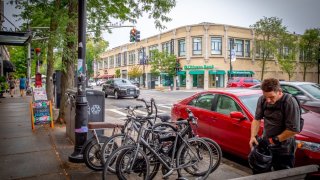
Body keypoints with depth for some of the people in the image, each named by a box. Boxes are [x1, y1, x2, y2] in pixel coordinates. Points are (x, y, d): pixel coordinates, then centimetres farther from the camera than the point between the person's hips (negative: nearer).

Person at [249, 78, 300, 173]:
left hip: (283, 151, -5)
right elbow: (257, 119, 2)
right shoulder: (262, 99, -6)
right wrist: (253, 136, -10)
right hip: (264, 145, 5)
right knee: (258, 174, 18)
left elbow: (294, 129, -22)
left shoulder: (290, 102, -22)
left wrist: (275, 140, -16)